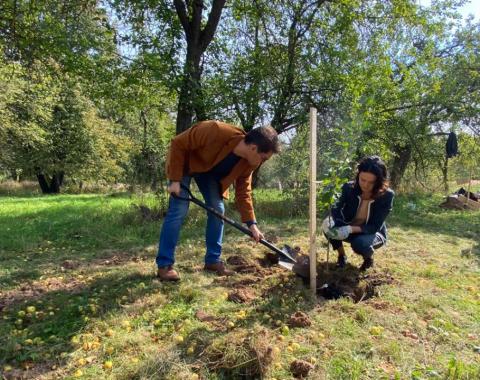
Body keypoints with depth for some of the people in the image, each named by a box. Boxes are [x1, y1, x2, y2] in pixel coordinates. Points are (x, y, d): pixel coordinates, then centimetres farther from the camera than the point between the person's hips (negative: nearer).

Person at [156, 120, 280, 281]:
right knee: (179, 210, -14)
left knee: (218, 210, -3)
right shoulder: (215, 131, -41)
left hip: (210, 171, 6)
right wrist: (175, 180, -28)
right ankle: (164, 265, -8)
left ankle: (213, 261, 8)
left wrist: (251, 223, -15)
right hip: (185, 162, -6)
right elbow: (178, 144, -29)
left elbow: (243, 192, -9)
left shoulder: (249, 162, -19)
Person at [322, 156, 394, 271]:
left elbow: (375, 227, -25)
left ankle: (369, 257, 2)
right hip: (348, 229, 3)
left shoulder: (387, 195, -23)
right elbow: (336, 209, -19)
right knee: (329, 226, -27)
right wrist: (330, 220, -43)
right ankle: (342, 256, 1)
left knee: (360, 243, -36)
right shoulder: (349, 188, -16)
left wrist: (351, 229, -41)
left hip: (373, 233, -2)